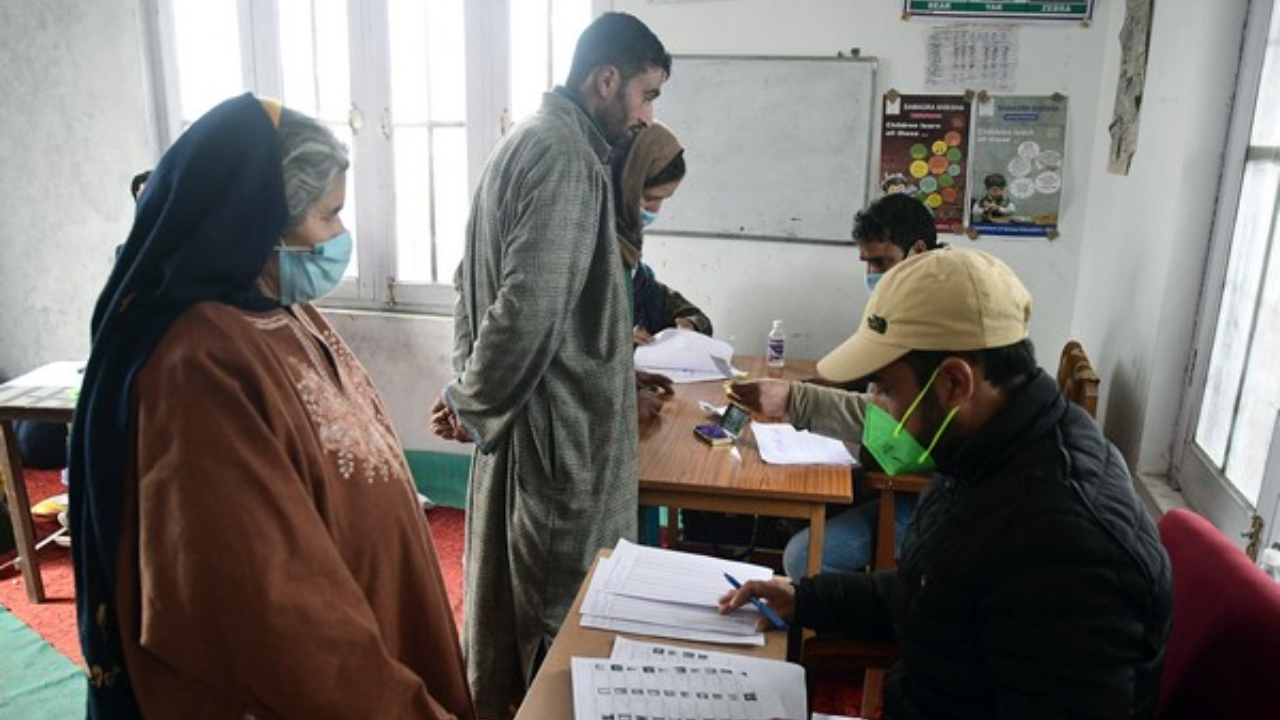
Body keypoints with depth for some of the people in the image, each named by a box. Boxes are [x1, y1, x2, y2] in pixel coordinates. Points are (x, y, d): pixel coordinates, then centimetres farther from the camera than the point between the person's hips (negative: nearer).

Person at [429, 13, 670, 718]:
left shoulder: (527, 139, 12)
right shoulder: (566, 156, -19)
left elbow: (473, 279, 16)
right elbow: (531, 309, -27)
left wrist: (471, 389, 11)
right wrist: (473, 402, -11)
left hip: (525, 415, 10)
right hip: (561, 421, -10)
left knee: (508, 583, 23)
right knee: (565, 607, 6)